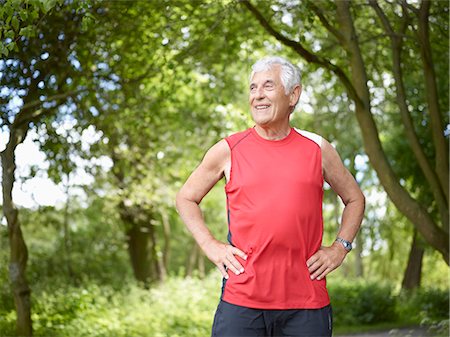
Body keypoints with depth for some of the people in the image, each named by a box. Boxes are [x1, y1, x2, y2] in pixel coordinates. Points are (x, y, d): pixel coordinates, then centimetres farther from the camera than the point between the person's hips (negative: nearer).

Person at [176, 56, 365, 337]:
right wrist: (210, 246, 3)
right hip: (241, 298, -1)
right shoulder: (228, 151, 4)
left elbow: (355, 199, 21)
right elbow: (186, 198, 16)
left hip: (306, 302, 1)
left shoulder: (318, 149, 7)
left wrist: (340, 247, 8)